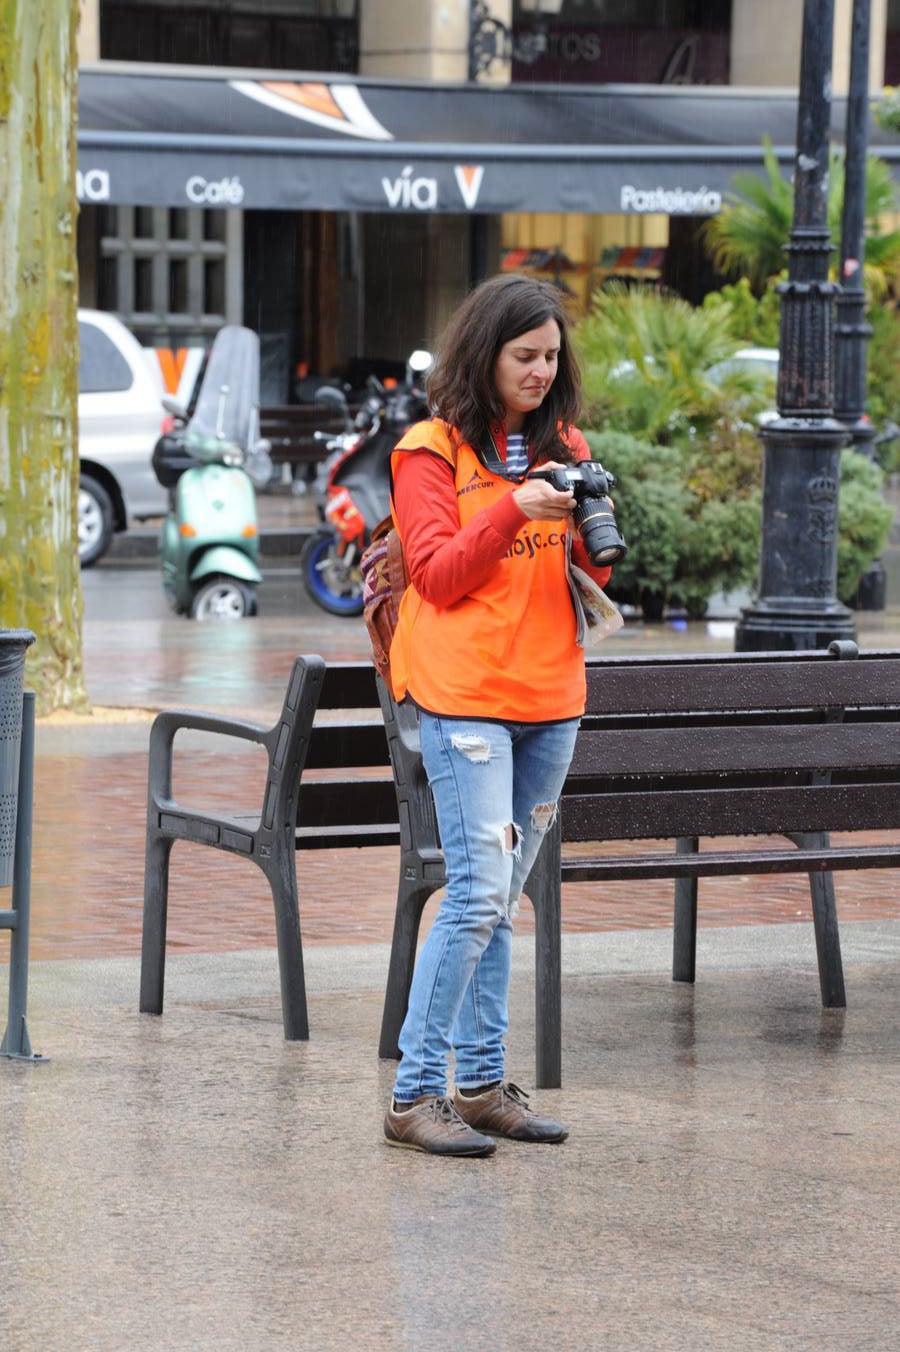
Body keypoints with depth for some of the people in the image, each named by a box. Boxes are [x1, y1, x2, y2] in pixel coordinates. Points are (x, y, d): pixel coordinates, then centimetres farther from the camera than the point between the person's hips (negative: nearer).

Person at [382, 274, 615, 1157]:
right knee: (479, 894, -12)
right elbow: (438, 574, -8)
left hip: (550, 697, 5)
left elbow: (592, 577, 13)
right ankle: (413, 1095, -8)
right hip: (464, 695, -5)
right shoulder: (433, 450, -1)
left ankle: (483, 1083, 14)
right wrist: (516, 510, -18)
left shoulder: (564, 447, 14)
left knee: (499, 900, 9)